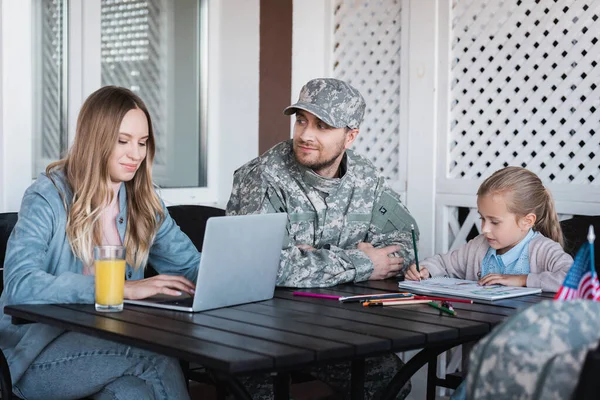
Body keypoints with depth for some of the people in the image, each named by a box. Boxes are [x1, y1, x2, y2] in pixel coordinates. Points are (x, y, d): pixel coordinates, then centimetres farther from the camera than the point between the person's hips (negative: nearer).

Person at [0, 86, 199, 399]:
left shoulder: (142, 203, 10)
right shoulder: (48, 197, -9)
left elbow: (189, 264, 14)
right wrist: (123, 288, -29)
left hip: (108, 341, 5)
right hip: (38, 352, -5)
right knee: (158, 355, -29)